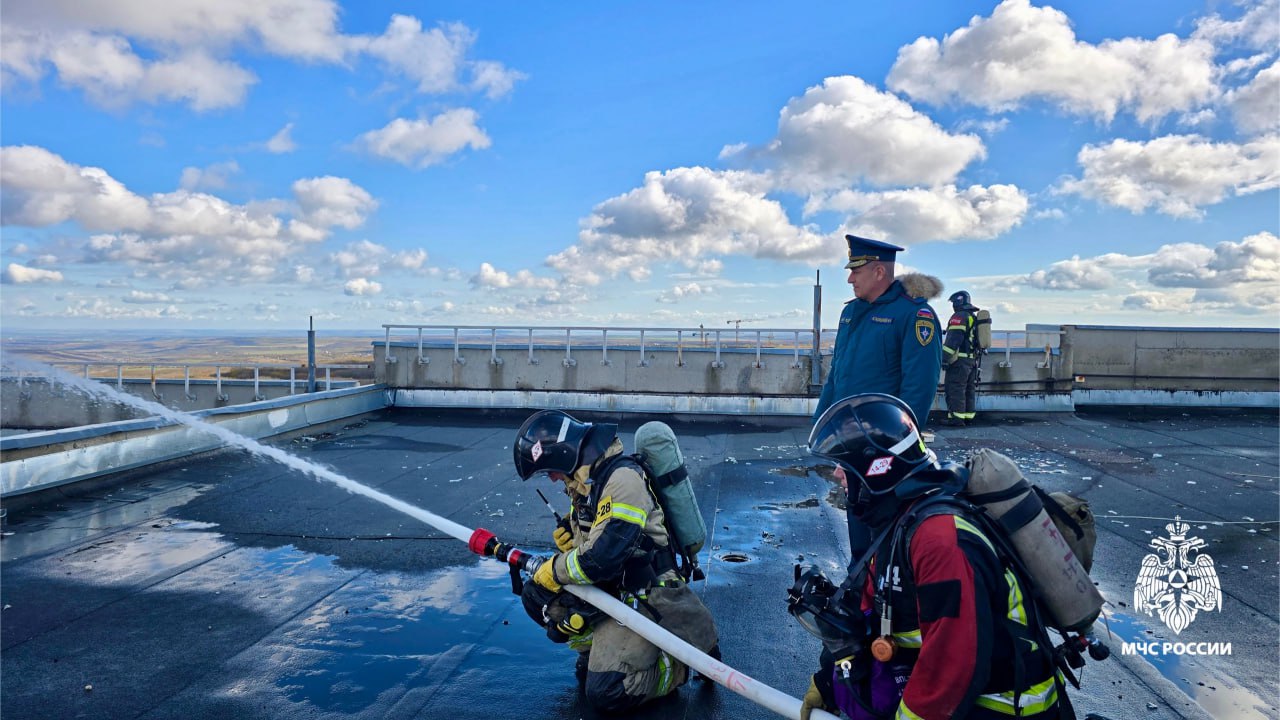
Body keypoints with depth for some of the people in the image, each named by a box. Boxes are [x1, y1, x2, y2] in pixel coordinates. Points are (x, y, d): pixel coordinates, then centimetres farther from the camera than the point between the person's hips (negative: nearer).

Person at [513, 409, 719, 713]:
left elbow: (600, 558, -30)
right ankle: (600, 648, 13)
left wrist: (550, 572, -14)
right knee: (536, 597, 1)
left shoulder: (622, 478, -25)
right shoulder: (588, 480, 4)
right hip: (605, 591, 9)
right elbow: (580, 546, 18)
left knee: (606, 693, -16)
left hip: (641, 599, -9)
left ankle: (679, 663, 6)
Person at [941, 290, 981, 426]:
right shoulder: (974, 318, 20)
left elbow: (953, 340, -20)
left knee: (955, 389, -8)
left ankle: (956, 417, -11)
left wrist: (944, 358, -20)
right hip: (974, 359, 10)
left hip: (960, 360, -10)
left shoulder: (959, 317, -10)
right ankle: (969, 416, 16)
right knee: (969, 389, 13)